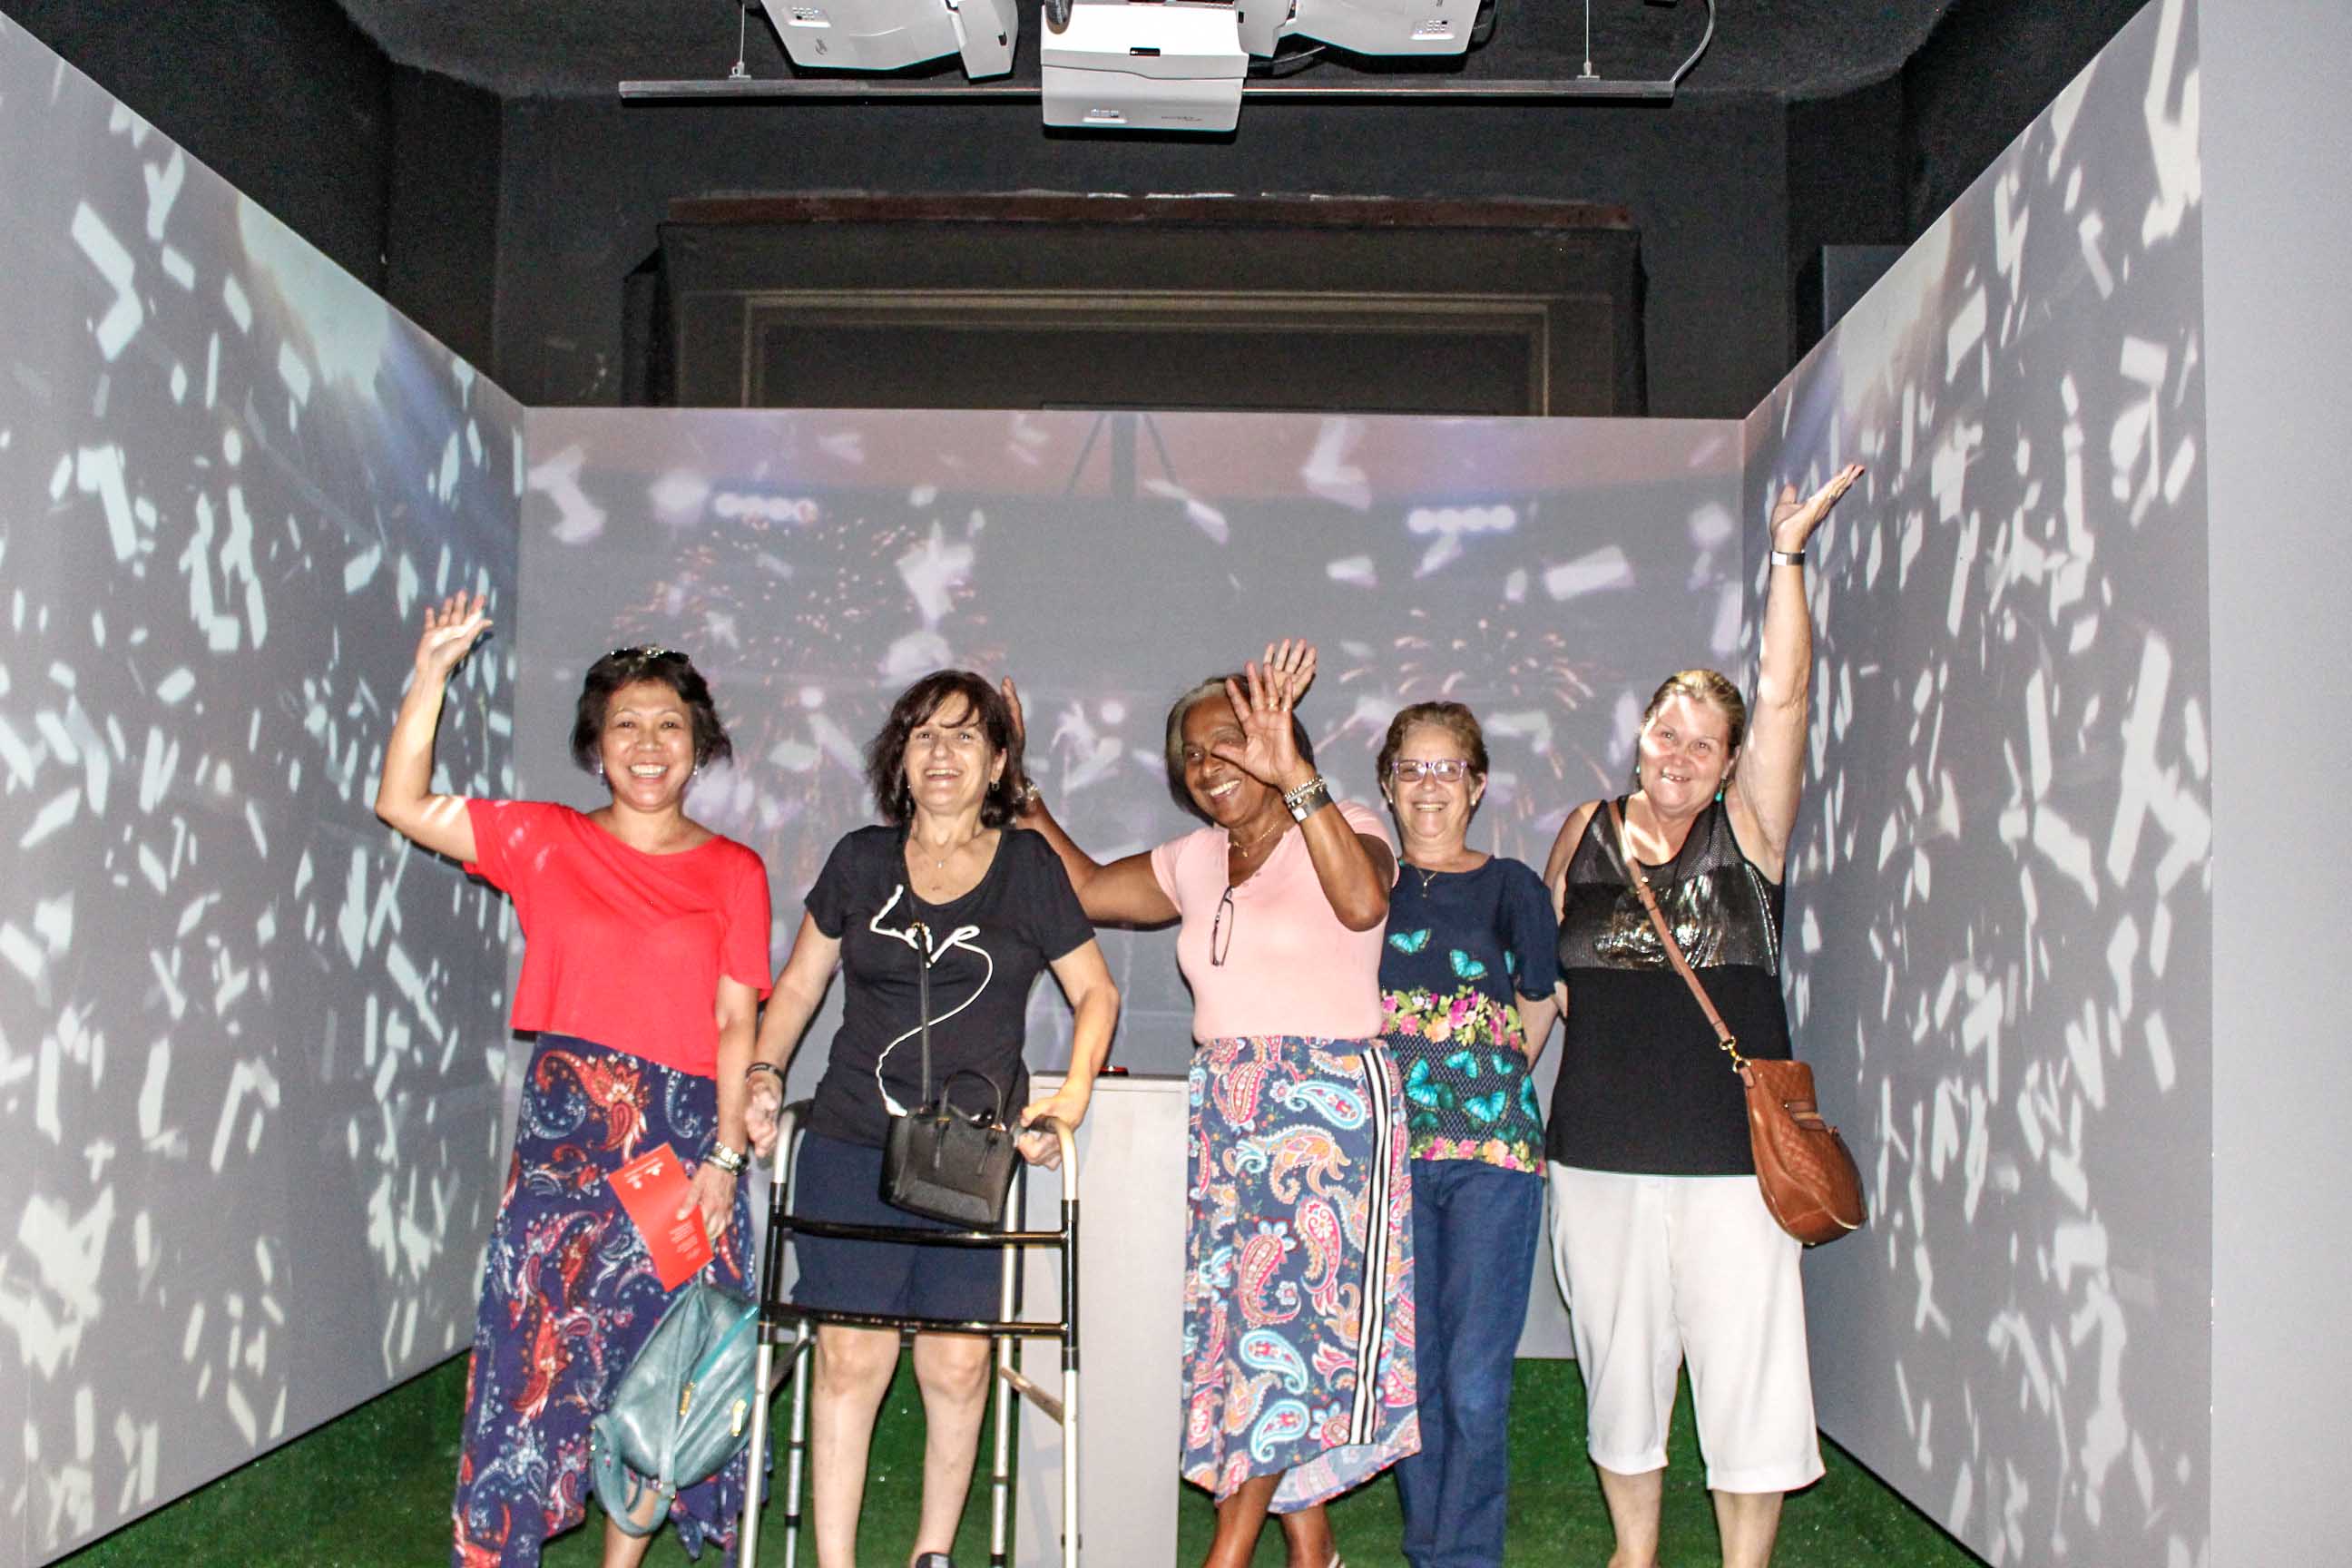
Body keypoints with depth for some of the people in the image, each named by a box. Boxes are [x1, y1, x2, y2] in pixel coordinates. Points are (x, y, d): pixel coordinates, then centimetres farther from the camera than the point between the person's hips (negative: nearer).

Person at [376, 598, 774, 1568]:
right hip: (563, 1128, 0)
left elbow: (736, 1025, 1)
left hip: (684, 1134, 0)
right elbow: (403, 804, 1)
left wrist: (725, 1156, -7)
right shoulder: (547, 843, 8)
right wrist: (431, 678, -7)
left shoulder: (733, 872, 5)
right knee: (537, 1351, -2)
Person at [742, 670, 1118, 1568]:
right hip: (852, 1148, 1)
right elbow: (799, 987, 16)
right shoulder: (860, 861, 9)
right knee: (850, 1359, -3)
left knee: (957, 1364, 0)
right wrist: (765, 1073, 1)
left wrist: (1071, 1097, 0)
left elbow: (1096, 993, 12)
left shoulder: (1028, 864, 6)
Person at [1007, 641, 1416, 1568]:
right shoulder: (1196, 863, 14)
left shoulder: (1343, 829, -5)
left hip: (1329, 1107, -7)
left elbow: (1363, 902, -28)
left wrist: (1294, 776, -33)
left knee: (1289, 1314, -7)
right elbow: (1087, 889, 26)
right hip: (1225, 1111, 7)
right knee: (1237, 1311, 6)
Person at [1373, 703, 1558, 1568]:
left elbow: (1537, 1008, 12)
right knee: (1412, 1374, 8)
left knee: (1475, 1383, -5)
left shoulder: (1510, 886, 4)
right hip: (1389, 1150, 2)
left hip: (1493, 1150, -2)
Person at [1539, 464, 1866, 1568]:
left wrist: (1787, 558, -13)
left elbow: (1783, 695, -9)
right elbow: (1544, 978, 16)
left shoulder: (1747, 829, 1)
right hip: (1599, 1153, 2)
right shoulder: (1585, 834, 8)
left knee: (1746, 1367, 1)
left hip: (1729, 1153, -2)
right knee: (1620, 1364, 14)